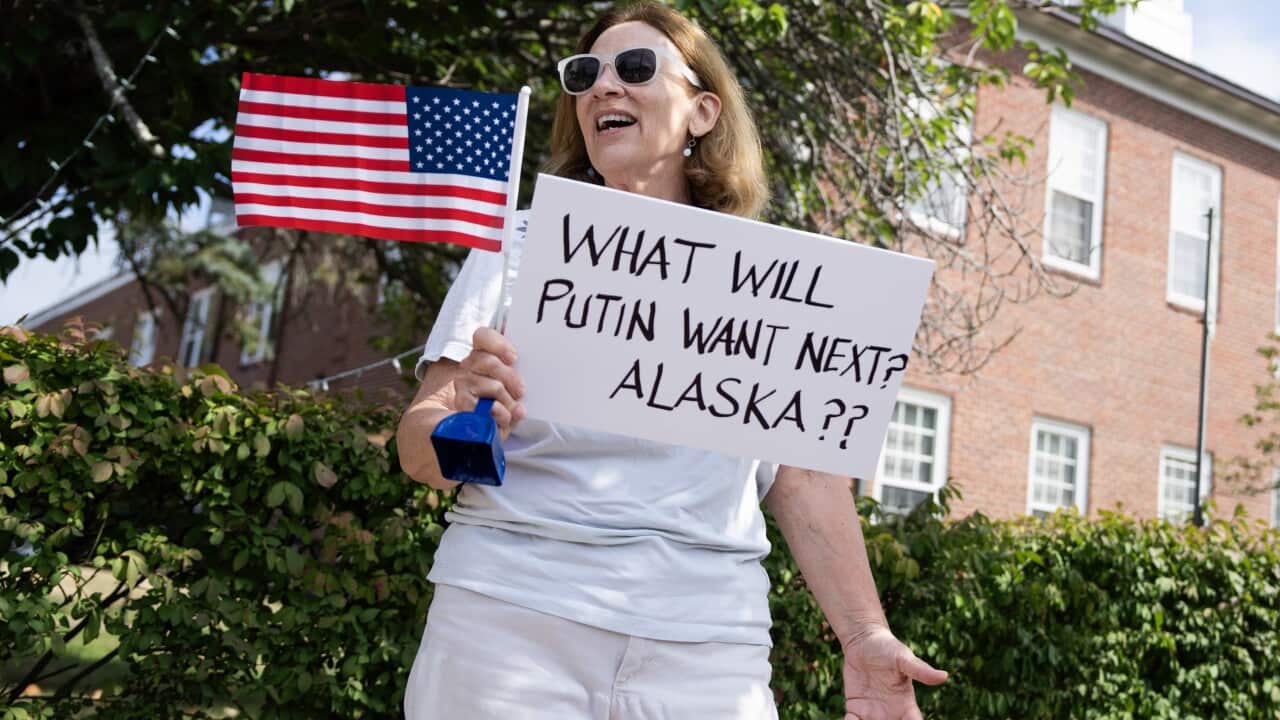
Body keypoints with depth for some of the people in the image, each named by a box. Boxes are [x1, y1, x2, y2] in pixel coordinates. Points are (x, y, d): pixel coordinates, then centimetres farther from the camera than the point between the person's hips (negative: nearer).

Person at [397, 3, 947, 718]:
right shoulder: (522, 247, 6)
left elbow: (806, 477, 8)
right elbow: (419, 448, 2)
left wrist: (865, 637, -1)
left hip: (703, 642, 1)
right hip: (510, 614, 0)